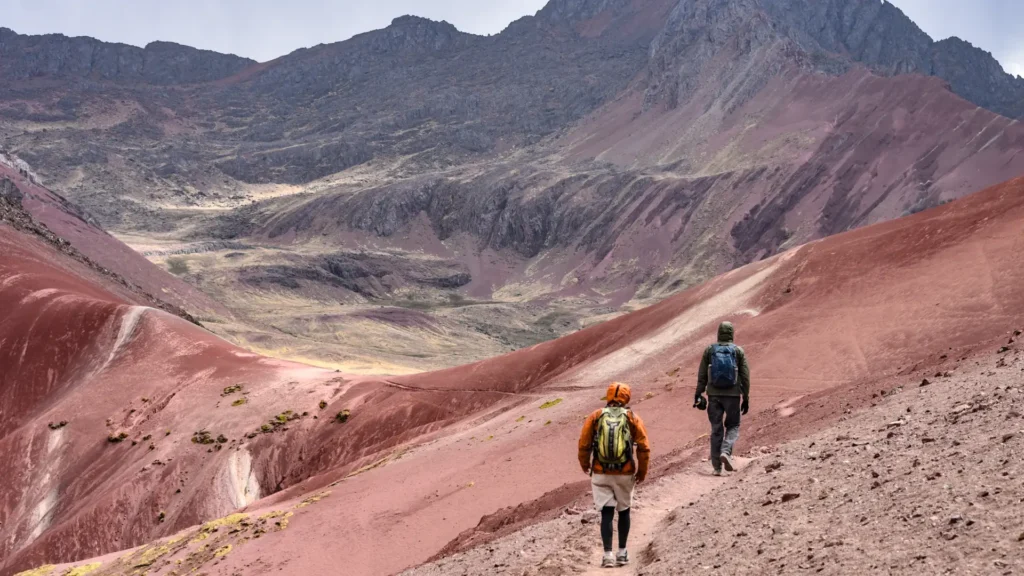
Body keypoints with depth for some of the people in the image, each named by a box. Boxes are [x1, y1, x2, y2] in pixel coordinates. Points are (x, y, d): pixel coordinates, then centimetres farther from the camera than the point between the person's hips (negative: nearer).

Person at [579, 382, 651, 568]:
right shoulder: (632, 418, -1)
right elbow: (644, 447, -5)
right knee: (624, 511, 18)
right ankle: (622, 553, 23)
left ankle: (608, 555, -4)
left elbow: (584, 444, -1)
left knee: (606, 514, 5)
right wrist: (642, 472, 7)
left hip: (601, 474, 0)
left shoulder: (595, 417, -1)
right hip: (625, 474, 0)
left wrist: (585, 464, 17)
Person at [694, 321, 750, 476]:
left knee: (716, 429, 8)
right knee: (733, 426, 13)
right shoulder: (738, 351, -1)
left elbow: (702, 375, 3)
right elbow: (745, 376, -2)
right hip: (732, 395, -2)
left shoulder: (709, 350, 3)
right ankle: (726, 452, -13)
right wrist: (746, 398, 4)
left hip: (714, 395, 2)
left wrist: (698, 394, 8)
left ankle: (717, 467, 7)